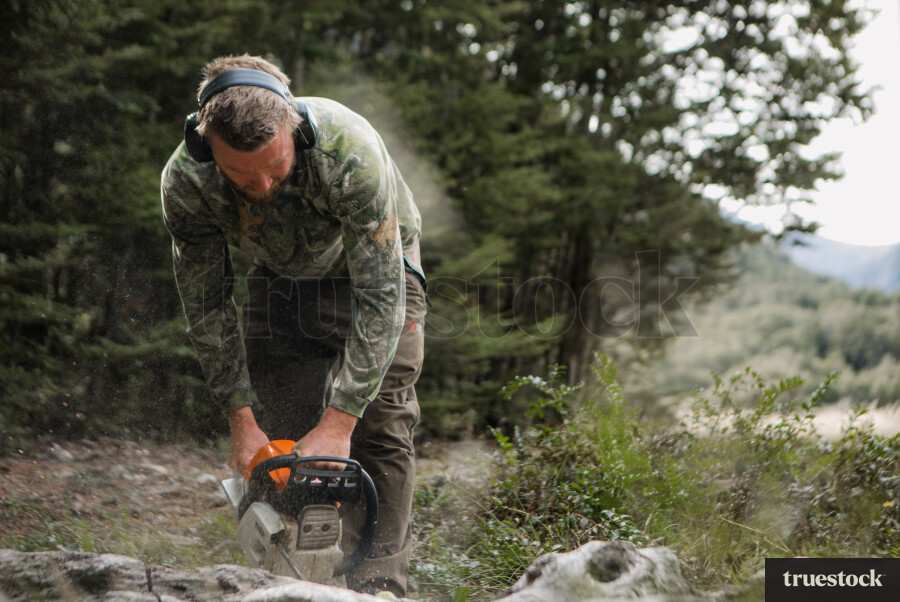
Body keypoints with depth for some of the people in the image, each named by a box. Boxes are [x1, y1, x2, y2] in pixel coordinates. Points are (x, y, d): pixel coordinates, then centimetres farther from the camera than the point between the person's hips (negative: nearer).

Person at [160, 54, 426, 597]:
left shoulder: (347, 149, -41)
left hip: (373, 267, -3)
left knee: (381, 426, -16)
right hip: (280, 279, 3)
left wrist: (337, 424, -41)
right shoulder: (184, 182, -29)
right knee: (275, 439, -5)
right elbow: (207, 306, -17)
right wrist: (242, 421, -22)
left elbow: (380, 295, -38)